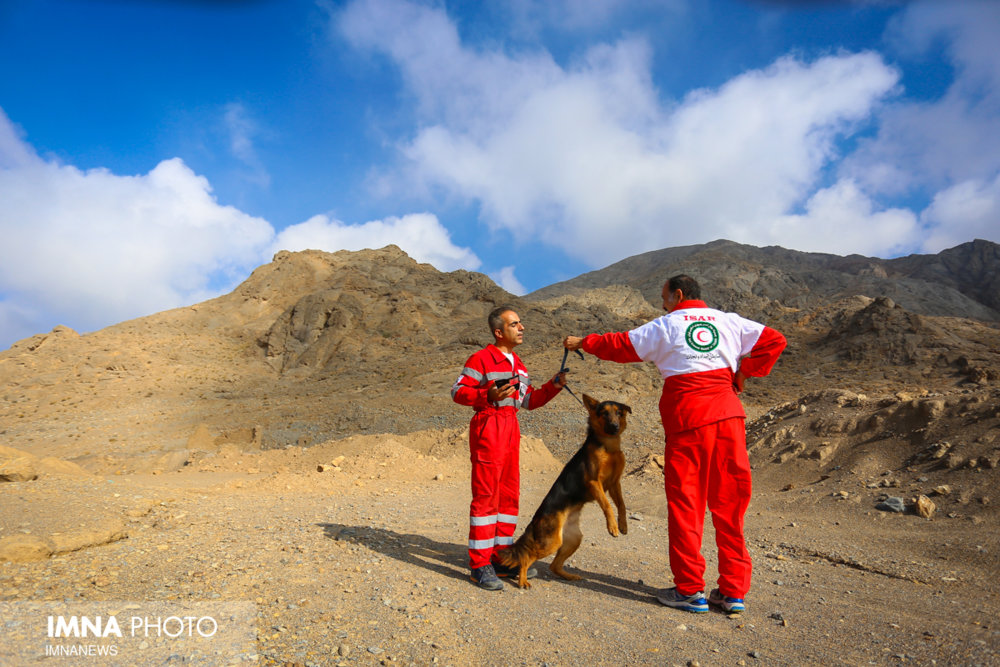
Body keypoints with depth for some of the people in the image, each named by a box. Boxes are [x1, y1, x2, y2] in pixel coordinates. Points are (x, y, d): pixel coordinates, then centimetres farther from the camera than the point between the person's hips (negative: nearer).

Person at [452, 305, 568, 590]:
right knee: (486, 494, -6)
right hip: (487, 426, -8)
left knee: (509, 494, 12)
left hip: (511, 427, 9)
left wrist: (555, 385, 6)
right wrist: (489, 395, -23)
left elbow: (530, 400, 18)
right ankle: (480, 564, 4)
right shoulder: (481, 358, -7)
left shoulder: (517, 363, 18)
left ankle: (501, 558, 24)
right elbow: (458, 391, -10)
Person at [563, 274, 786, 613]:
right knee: (729, 503, 9)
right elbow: (774, 340, 13)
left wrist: (583, 342, 18)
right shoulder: (728, 321, 13)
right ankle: (733, 591, 15)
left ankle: (690, 590, 8)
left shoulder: (666, 325, 3)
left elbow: (623, 345, 6)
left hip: (687, 419, -4)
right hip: (728, 414, 4)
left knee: (685, 503, 4)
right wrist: (742, 373, 13)